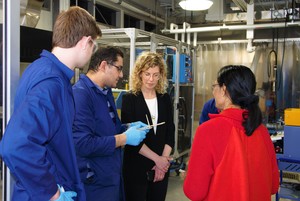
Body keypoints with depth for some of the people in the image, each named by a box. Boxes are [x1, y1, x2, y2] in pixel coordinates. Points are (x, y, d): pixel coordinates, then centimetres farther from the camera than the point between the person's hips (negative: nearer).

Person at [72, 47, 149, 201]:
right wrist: (124, 138, -23)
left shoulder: (106, 92, 10)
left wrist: (128, 128, 3)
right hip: (95, 182, -9)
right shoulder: (80, 93, -23)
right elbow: (82, 144, -31)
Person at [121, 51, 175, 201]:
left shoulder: (165, 99, 5)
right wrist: (156, 158, -14)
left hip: (162, 166, 4)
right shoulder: (129, 99, -6)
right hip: (136, 166, -3)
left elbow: (170, 132, 5)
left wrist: (164, 159, -9)